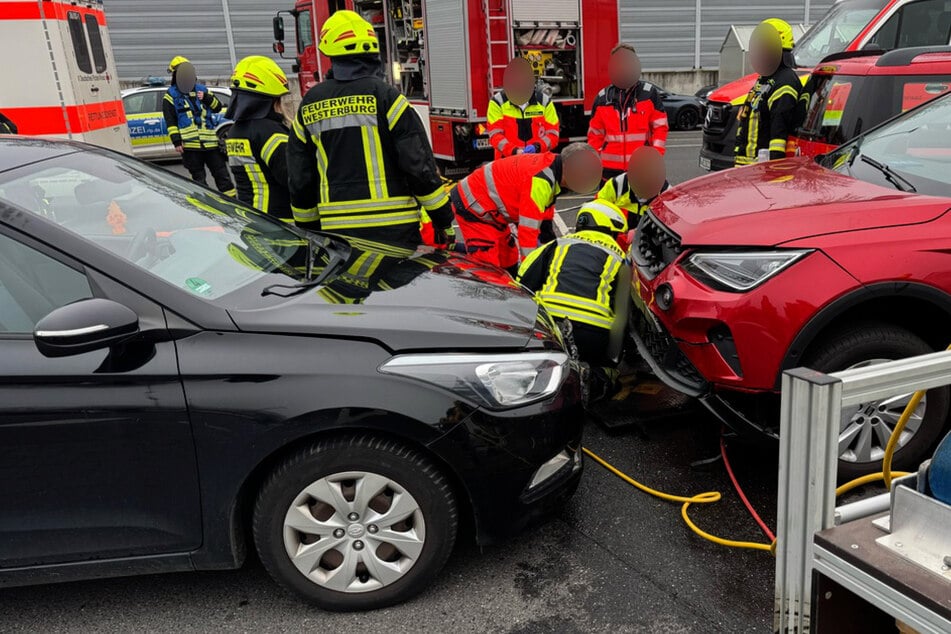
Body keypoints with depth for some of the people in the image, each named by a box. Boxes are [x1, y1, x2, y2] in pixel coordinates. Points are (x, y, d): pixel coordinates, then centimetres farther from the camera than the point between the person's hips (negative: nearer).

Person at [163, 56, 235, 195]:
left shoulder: (202, 89, 15)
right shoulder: (171, 96, 4)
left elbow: (218, 107, 12)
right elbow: (170, 122, -2)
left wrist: (207, 98, -7)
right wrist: (176, 141, -11)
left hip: (210, 142, 3)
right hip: (190, 145, -3)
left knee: (221, 173, 4)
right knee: (198, 178, 5)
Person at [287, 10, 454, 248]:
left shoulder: (308, 105, 8)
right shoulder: (384, 96, -7)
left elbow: (299, 178, 12)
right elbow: (420, 165, -9)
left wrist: (308, 228, 22)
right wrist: (444, 220, -1)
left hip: (336, 229, 4)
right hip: (392, 228, -4)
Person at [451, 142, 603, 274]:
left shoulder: (551, 166, 0)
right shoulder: (540, 180, -30)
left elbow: (544, 222, 12)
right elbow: (528, 229, -27)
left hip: (490, 206, 10)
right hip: (474, 204, -10)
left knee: (509, 263, 16)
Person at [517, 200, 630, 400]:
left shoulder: (557, 246, 24)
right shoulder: (619, 260, 22)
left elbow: (521, 287, 19)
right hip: (593, 336, -1)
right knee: (606, 370, 22)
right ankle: (596, 379, -11)